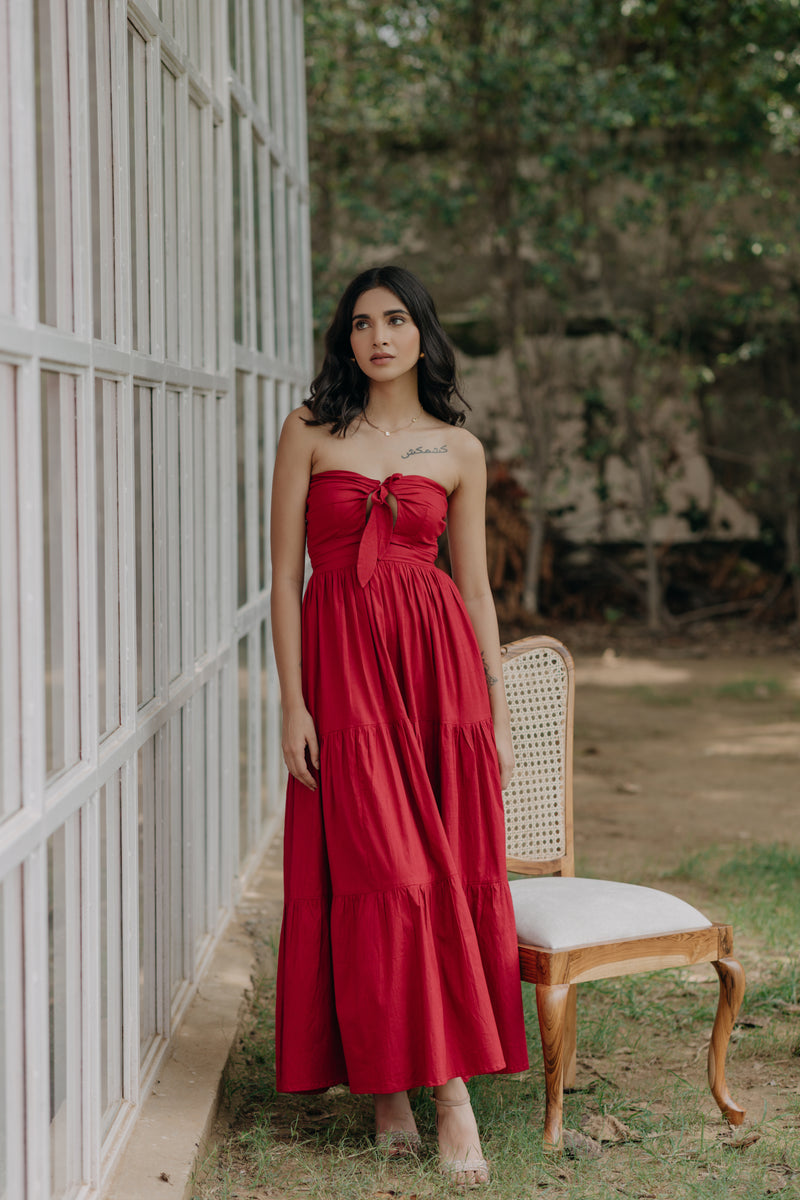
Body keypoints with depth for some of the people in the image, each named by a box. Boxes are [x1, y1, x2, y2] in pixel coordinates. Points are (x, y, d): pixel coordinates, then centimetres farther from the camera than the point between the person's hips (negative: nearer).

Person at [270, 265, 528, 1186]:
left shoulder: (459, 450, 8)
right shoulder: (310, 433, 3)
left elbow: (475, 585, 10)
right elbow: (284, 573, 1)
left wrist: (498, 713, 7)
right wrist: (292, 702, -6)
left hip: (438, 662, 2)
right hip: (342, 665, -2)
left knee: (448, 875, -2)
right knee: (380, 877, -5)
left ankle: (408, 1082, 6)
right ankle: (445, 1088, 3)